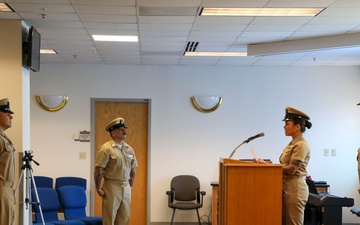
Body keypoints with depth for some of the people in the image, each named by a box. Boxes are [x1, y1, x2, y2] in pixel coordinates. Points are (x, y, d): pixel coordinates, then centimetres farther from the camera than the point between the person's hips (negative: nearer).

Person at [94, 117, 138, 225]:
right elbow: (98, 170, -13)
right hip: (111, 187, -6)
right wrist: (98, 189, -11)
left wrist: (130, 186, 14)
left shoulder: (129, 149, 10)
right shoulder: (106, 149, -11)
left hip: (126, 188, 6)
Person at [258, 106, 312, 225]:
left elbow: (291, 169, -21)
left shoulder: (301, 145, -15)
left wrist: (268, 165, -15)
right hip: (286, 187, 10)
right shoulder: (292, 143, 14)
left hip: (294, 188, -10)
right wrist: (267, 164, 2)